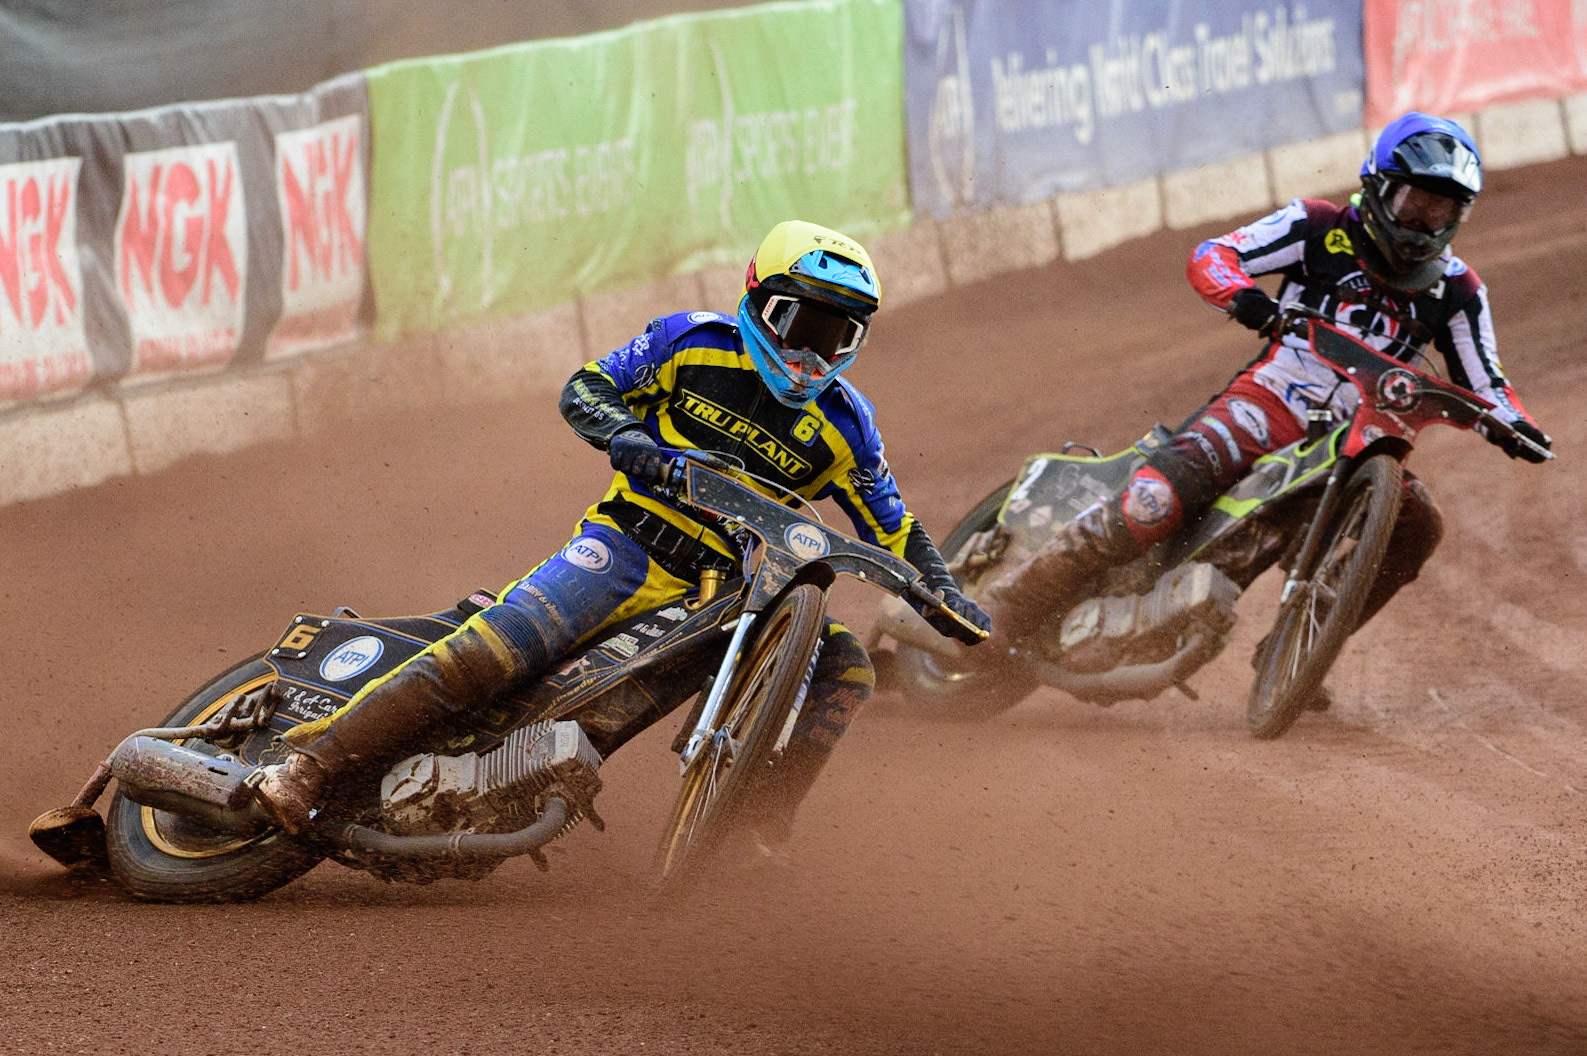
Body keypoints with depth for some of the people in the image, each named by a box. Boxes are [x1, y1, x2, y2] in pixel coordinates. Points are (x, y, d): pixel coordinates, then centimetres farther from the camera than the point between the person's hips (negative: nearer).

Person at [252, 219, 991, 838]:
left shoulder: (843, 423, 8)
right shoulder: (694, 341, 2)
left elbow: (893, 530, 15)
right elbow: (583, 389, 3)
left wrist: (945, 598, 1)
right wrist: (624, 434, -18)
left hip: (730, 592, 4)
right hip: (630, 550, -4)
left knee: (845, 669, -14)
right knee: (489, 655, -25)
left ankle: (759, 840, -16)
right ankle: (310, 767, -25)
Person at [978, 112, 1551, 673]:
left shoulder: (1457, 290, 11)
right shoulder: (1321, 229, 1)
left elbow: (1482, 383, 17)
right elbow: (1210, 256, -3)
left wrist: (1513, 423, -6)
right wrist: (1243, 296, -26)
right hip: (1269, 400, -4)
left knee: (1417, 524, -20)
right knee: (1171, 486, -29)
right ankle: (1016, 599, -30)